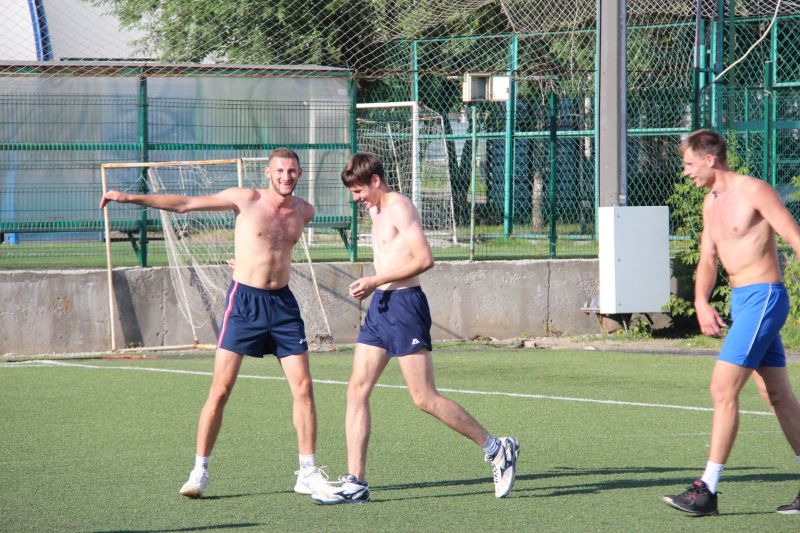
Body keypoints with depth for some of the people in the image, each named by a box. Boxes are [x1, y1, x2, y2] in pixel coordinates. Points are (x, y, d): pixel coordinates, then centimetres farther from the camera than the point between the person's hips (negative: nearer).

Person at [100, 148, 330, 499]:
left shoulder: (304, 212, 6)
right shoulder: (246, 199, -6)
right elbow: (184, 204, -5)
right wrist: (130, 198, -9)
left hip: (282, 302, 4)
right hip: (244, 301, -4)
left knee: (303, 386, -2)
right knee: (220, 390, -6)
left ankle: (308, 473, 7)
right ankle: (200, 472, 3)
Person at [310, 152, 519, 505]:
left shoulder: (399, 208, -12)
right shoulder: (376, 211, 16)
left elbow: (424, 259, -22)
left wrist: (375, 280, -21)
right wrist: (373, 287, 15)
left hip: (404, 305, -10)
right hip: (379, 307, 10)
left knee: (425, 399, -8)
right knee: (357, 391, 2)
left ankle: (497, 449, 4)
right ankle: (355, 483, 2)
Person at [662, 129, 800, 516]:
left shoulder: (754, 191, -11)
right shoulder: (711, 202, 15)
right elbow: (707, 259, 19)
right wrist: (701, 303, 2)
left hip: (763, 296, -9)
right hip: (739, 299, 9)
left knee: (723, 389, -14)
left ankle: (707, 491, -13)